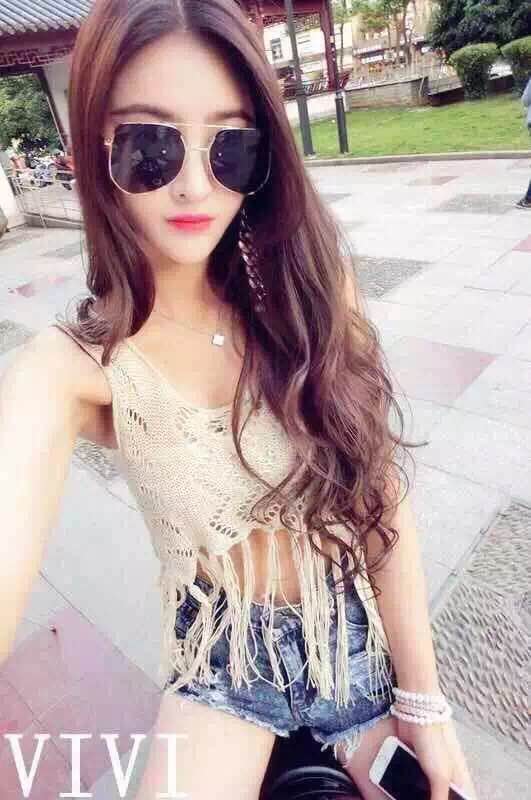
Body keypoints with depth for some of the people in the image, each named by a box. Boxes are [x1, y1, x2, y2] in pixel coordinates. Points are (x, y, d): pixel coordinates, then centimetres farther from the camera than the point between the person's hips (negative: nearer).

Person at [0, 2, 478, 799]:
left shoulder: (309, 286, -17)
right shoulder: (70, 367, -22)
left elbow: (381, 496, -14)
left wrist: (423, 703, -8)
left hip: (360, 633, 3)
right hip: (223, 653, -1)